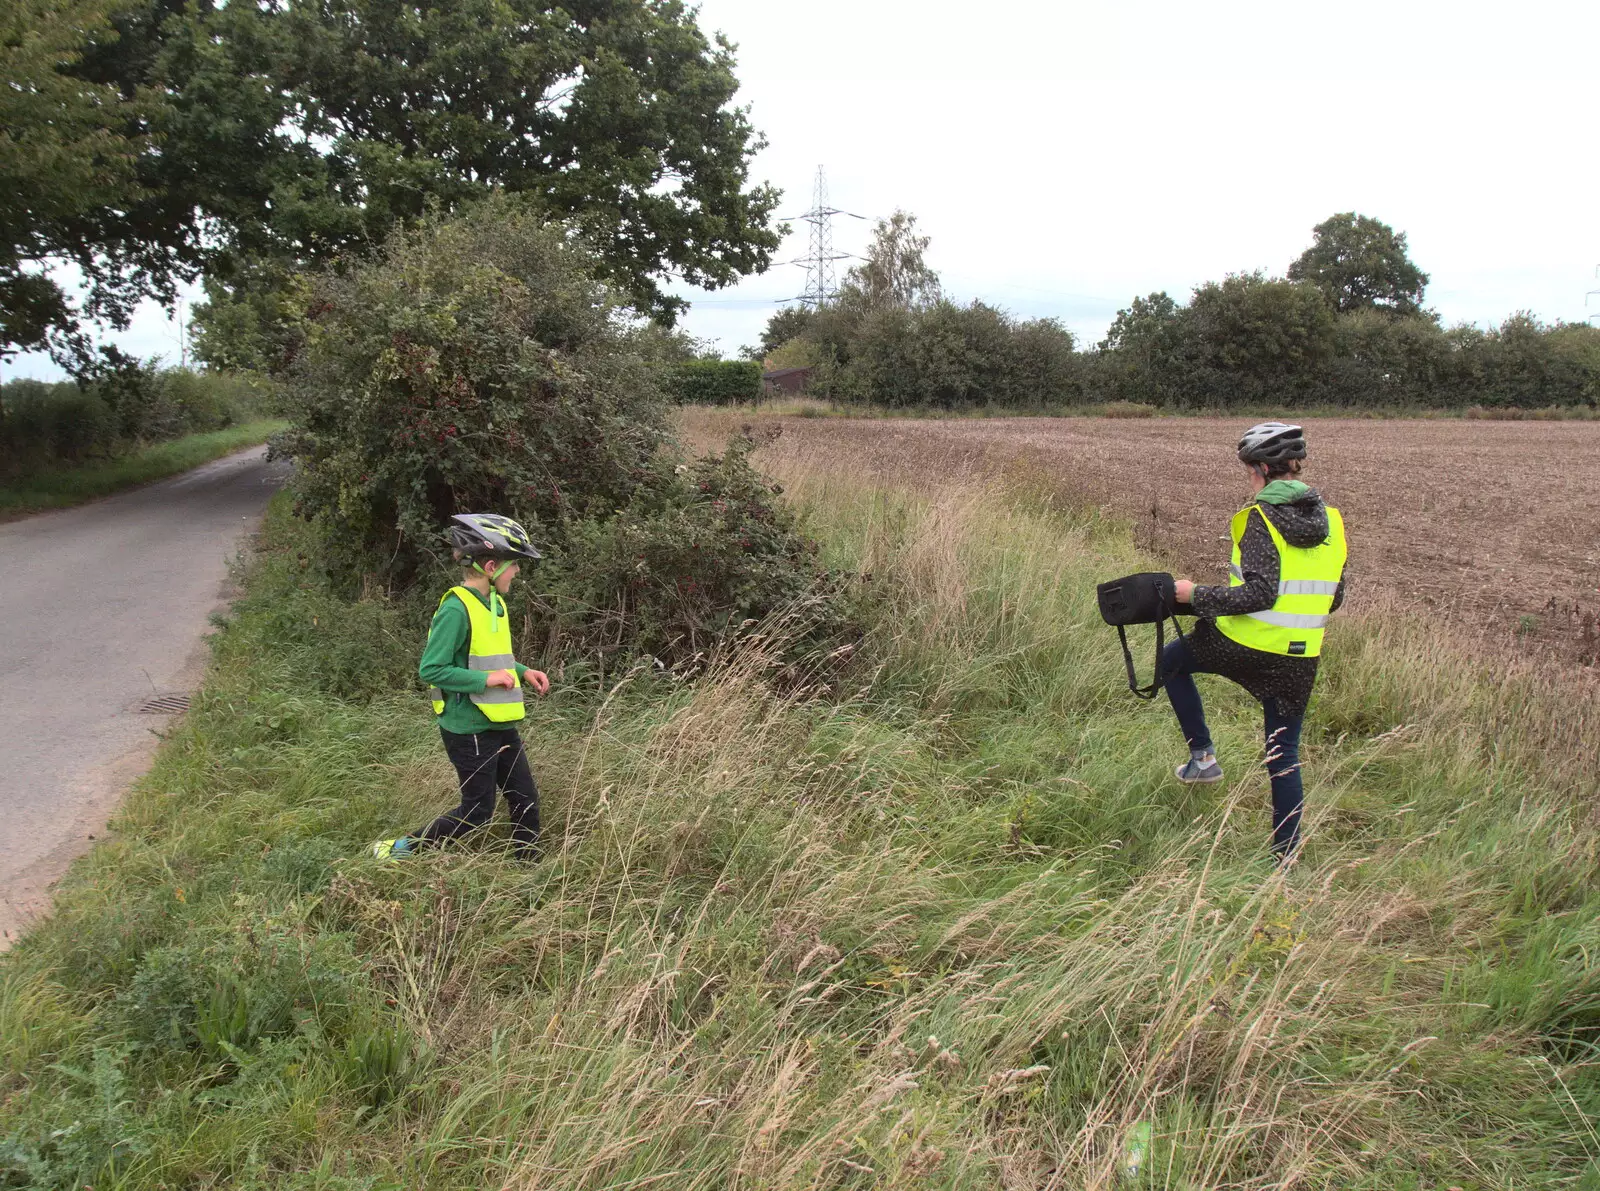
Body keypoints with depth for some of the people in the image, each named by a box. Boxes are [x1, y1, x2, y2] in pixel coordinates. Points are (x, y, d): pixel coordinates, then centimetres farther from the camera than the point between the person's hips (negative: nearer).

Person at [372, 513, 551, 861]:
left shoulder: (495, 604, 9)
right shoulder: (456, 608, -20)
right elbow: (431, 669, -21)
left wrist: (522, 672, 6)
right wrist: (486, 679, -23)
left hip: (500, 724, 9)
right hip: (470, 728, -9)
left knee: (526, 799, 11)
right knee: (477, 811, 3)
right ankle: (399, 849, 18)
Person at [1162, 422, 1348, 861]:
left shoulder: (1261, 517, -13)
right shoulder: (1330, 519, 5)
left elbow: (1258, 593, -21)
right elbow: (1334, 598, 11)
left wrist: (1197, 596, -11)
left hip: (1242, 645, -5)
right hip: (1299, 660, 5)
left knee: (1172, 660, 26)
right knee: (1284, 759, 15)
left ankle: (1202, 754, 18)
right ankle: (1287, 858, 19)